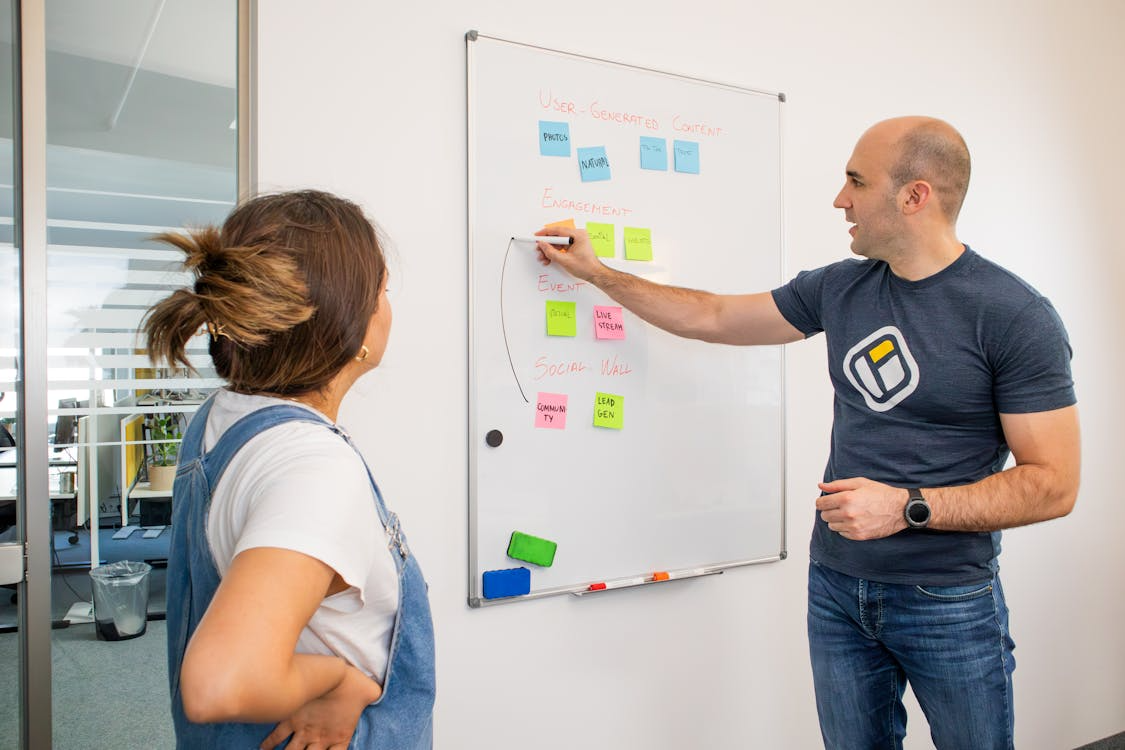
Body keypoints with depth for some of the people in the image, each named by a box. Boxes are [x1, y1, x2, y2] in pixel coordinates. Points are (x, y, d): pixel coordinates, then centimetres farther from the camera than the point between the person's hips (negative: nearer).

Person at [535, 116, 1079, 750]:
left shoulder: (1016, 316, -14)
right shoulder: (840, 288, 2)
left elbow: (1054, 485, -14)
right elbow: (712, 318, 10)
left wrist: (907, 506, -23)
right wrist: (597, 272, 12)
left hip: (948, 602, -4)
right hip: (836, 587, 5)